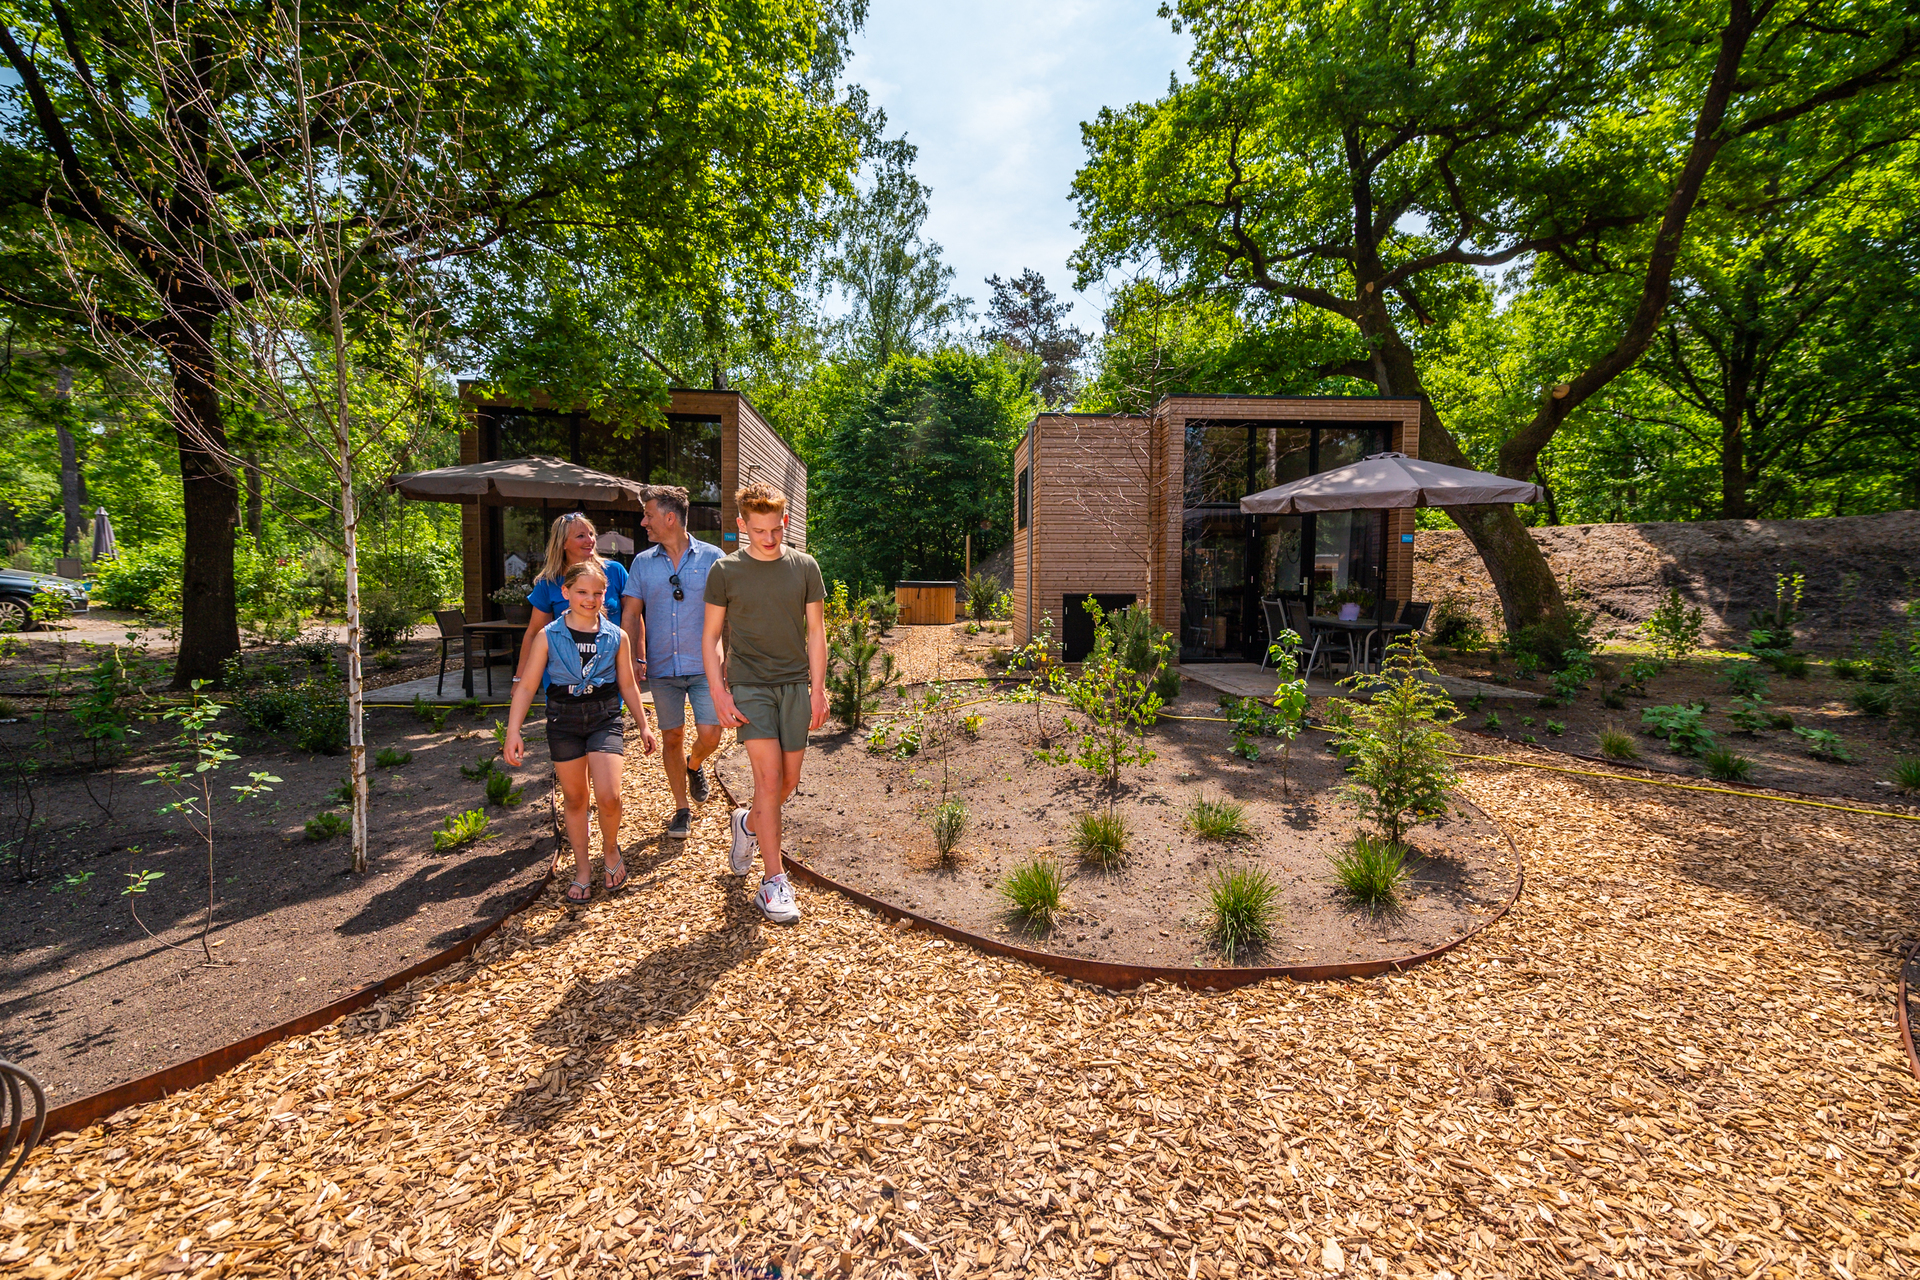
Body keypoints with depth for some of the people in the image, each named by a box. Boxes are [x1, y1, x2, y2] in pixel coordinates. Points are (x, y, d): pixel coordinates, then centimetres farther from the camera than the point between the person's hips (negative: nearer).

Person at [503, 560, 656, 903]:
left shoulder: (616, 637, 1)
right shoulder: (548, 637, -2)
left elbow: (627, 685, 10)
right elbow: (527, 686, 0)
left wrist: (643, 725, 12)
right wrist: (513, 731, -6)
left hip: (605, 717, 0)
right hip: (563, 719, 1)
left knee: (609, 796, -13)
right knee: (574, 798, 11)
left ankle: (610, 848, 18)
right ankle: (582, 868, 28)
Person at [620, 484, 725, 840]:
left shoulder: (711, 557, -1)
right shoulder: (642, 562, 7)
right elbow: (630, 614, 8)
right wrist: (633, 658, -2)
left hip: (704, 666, -2)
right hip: (662, 668, 3)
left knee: (709, 734, -9)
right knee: (671, 738, 8)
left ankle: (694, 766, 28)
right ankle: (682, 808, 25)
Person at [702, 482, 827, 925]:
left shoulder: (804, 566, 4)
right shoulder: (725, 571, -1)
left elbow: (816, 630, 6)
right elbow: (711, 636, 3)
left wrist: (818, 689, 1)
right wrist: (719, 693, -5)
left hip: (795, 685, 3)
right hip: (749, 685, -2)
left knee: (789, 781, 8)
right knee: (769, 777, -10)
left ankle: (748, 825, 40)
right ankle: (773, 881, 1)